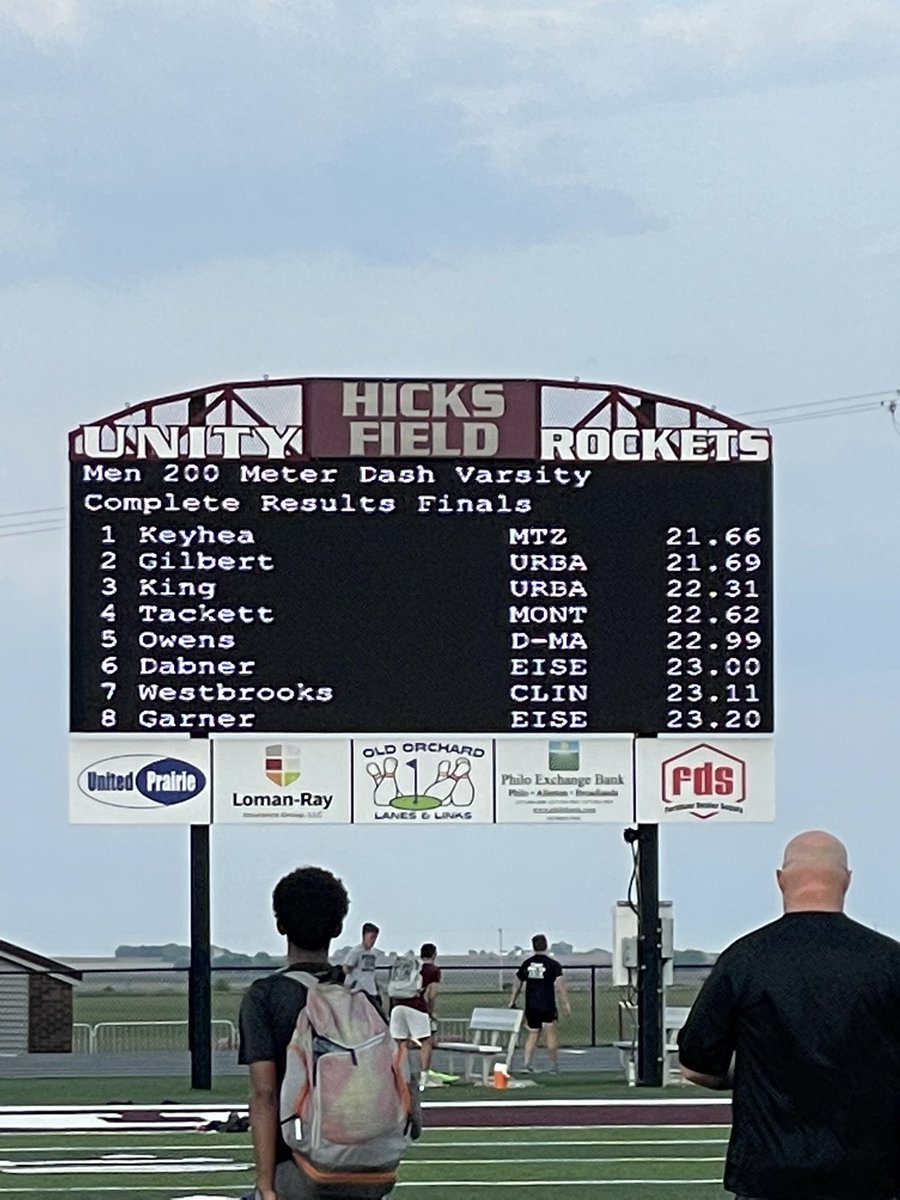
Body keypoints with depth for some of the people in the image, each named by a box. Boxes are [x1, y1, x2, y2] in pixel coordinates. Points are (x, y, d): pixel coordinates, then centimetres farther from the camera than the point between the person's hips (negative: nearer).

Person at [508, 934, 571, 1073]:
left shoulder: (526, 964, 7)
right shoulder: (553, 965, -4)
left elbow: (517, 985, 13)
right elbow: (560, 985, -11)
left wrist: (512, 1003, 21)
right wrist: (567, 1004, -10)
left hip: (531, 1007, 3)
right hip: (547, 1007, -3)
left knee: (532, 1034, 11)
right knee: (551, 1035, 2)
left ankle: (526, 1064, 1)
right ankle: (554, 1066, 3)